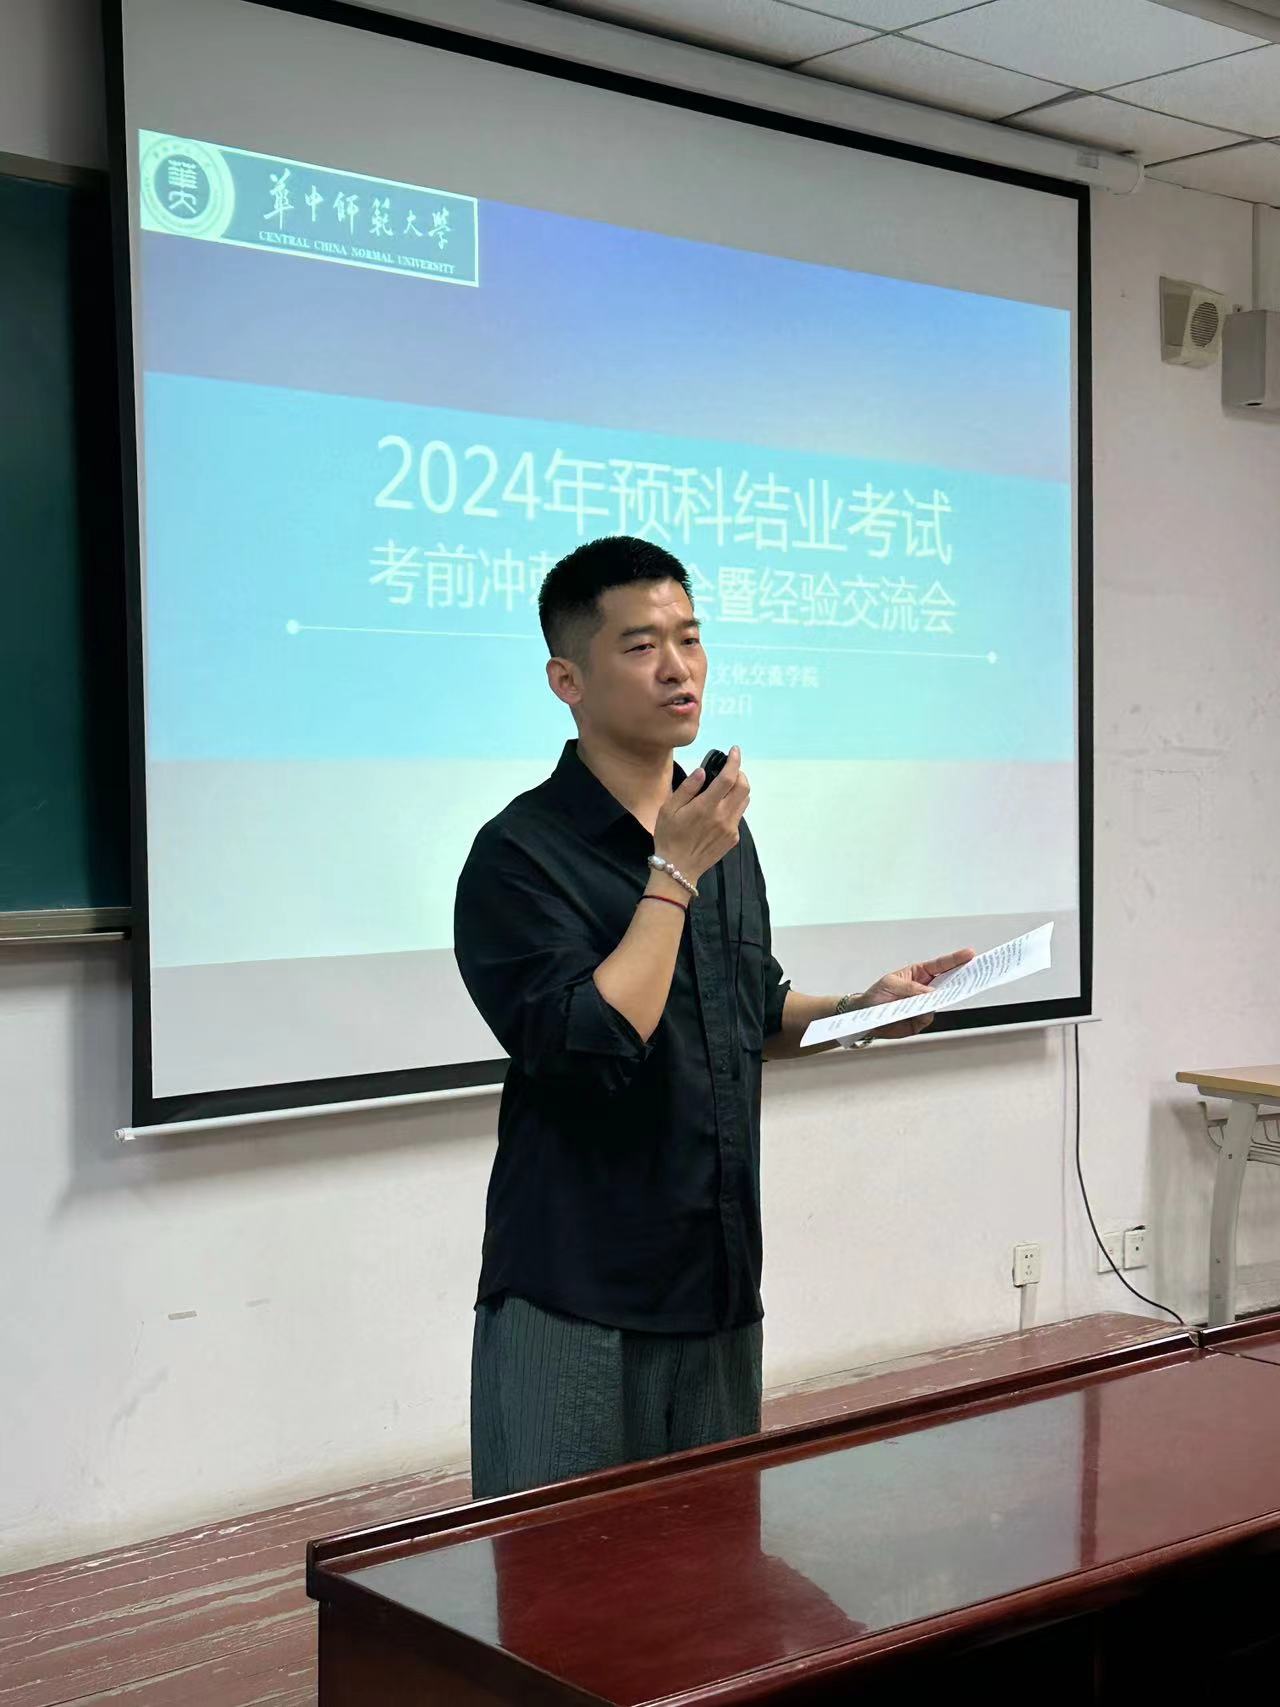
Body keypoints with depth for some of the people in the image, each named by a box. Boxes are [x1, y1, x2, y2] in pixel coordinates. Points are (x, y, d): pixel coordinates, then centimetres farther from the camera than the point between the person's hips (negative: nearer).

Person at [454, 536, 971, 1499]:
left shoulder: (722, 832, 10)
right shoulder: (521, 856, -14)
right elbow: (595, 1049, -25)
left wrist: (861, 1009, 5)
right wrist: (674, 873, -18)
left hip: (719, 1286, 7)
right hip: (577, 1307, -7)